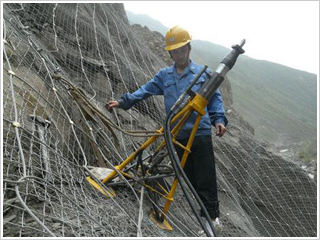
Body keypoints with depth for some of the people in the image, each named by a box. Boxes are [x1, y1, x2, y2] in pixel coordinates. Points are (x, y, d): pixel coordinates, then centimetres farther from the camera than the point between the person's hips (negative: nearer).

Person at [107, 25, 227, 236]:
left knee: (206, 179, -3)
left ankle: (211, 217, 7)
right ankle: (209, 214, 23)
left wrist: (219, 119, -8)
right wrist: (123, 102, -4)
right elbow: (145, 91, 6)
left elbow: (215, 98, 6)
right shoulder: (164, 75, 12)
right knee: (190, 178, 10)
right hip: (178, 136, 4)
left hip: (201, 134, -3)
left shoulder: (203, 73, 4)